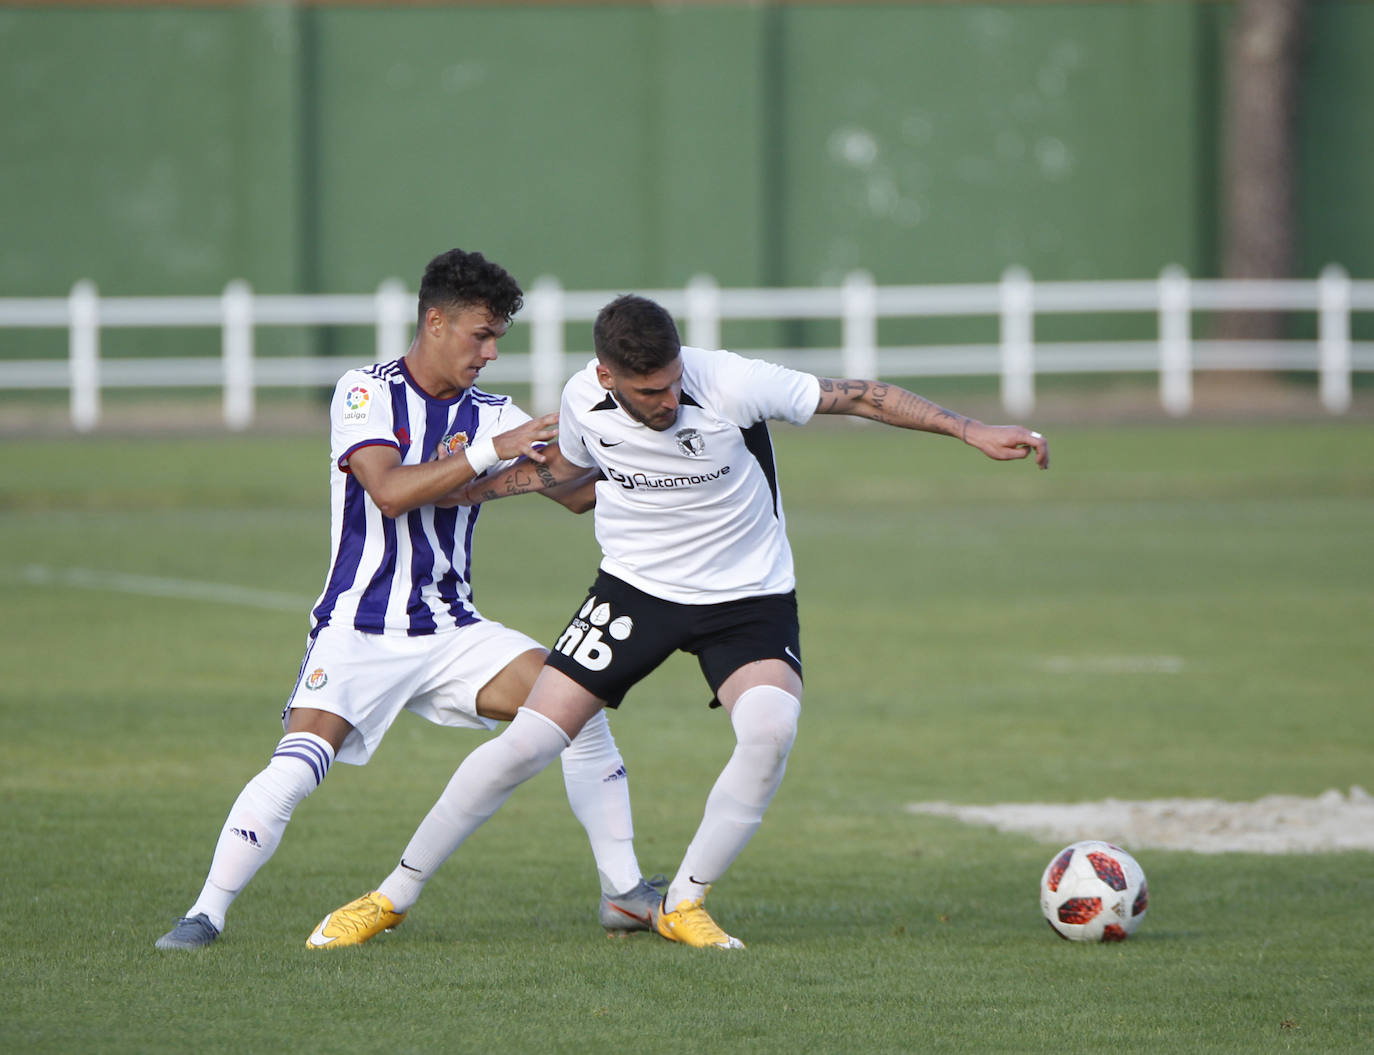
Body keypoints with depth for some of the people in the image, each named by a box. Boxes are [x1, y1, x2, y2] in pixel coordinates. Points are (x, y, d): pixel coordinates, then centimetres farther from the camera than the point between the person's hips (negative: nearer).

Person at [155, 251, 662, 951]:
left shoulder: (491, 415, 8)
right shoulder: (366, 393, -6)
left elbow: (579, 492, 5)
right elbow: (390, 491, -21)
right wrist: (491, 451, -23)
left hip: (452, 631, 5)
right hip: (359, 628, -5)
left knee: (579, 707, -11)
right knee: (296, 767, -24)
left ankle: (623, 894, -1)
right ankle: (206, 913, -12)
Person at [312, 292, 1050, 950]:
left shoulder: (731, 384, -24)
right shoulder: (584, 403, -13)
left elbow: (858, 398, -16)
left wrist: (972, 432, -18)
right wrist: (467, 484, 4)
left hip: (749, 597, -2)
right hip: (635, 589, 2)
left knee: (770, 728, -30)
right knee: (527, 742, -8)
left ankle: (684, 904, -11)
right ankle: (396, 894, 8)